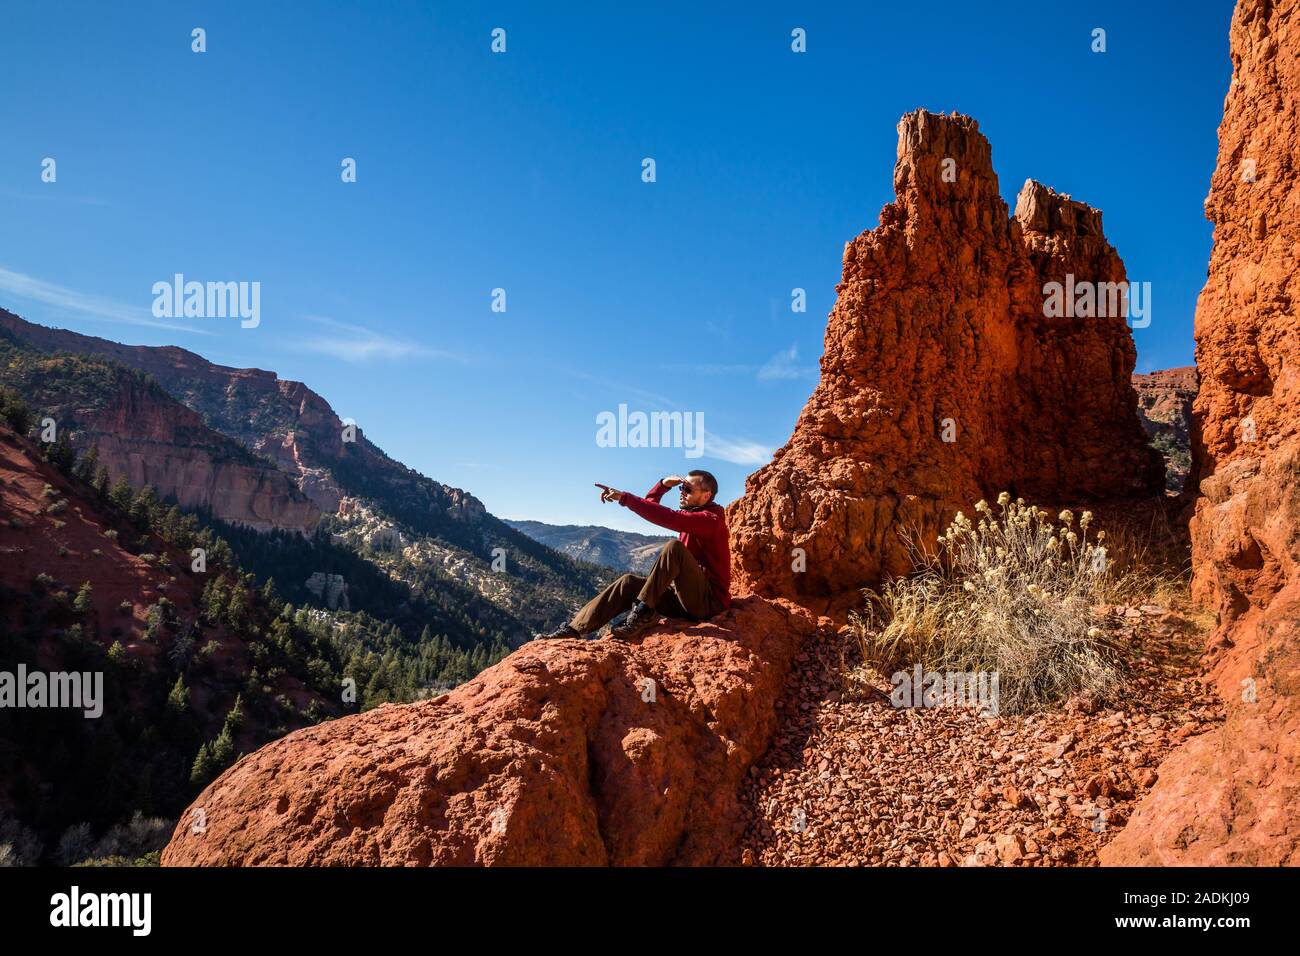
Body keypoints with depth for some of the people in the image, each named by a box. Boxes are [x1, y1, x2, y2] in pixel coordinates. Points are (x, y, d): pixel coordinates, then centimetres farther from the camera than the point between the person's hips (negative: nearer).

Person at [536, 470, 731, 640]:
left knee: (675, 547, -29)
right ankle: (574, 629, -9)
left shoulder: (711, 519, -13)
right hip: (685, 597, 9)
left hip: (710, 599, -9)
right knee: (629, 582, -3)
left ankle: (643, 611, -23)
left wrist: (624, 498, -27)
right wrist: (663, 485, 3)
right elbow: (650, 505, 23)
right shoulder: (691, 513, 16)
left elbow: (667, 518, -29)